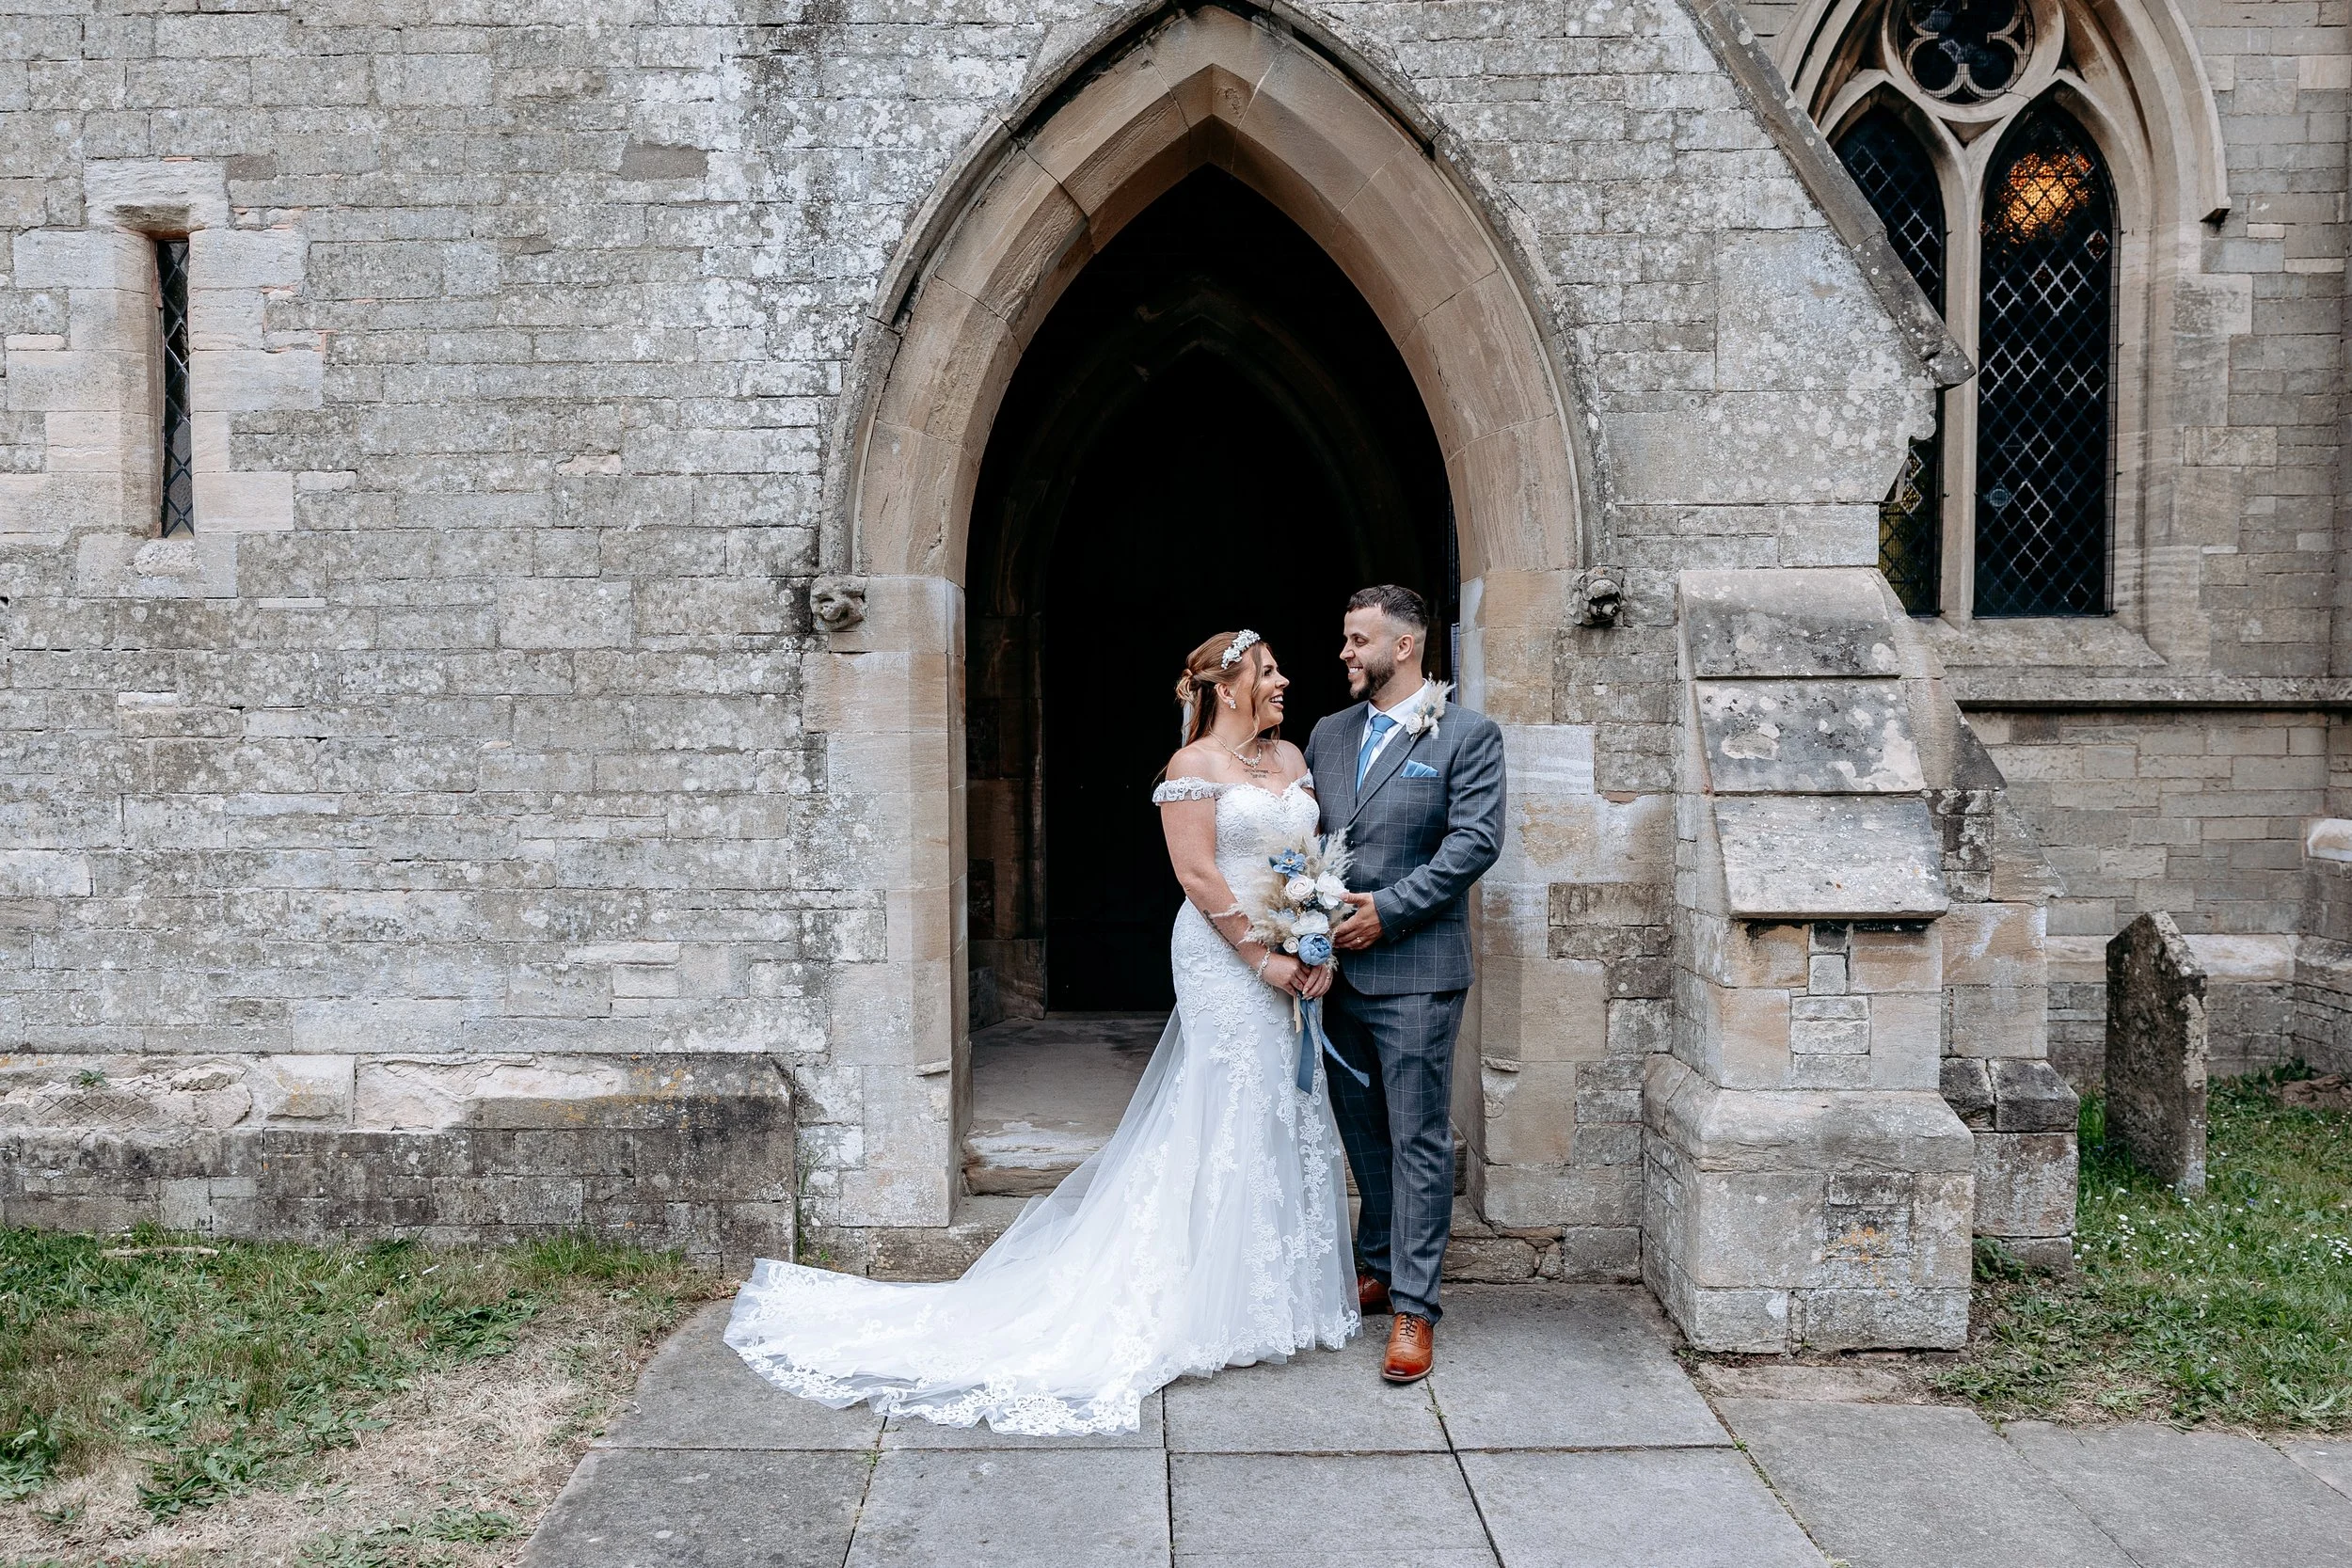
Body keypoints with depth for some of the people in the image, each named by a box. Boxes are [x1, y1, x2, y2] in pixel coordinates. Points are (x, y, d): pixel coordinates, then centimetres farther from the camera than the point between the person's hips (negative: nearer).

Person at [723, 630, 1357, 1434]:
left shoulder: (1291, 757, 13)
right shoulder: (1194, 765, -8)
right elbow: (1198, 874, -14)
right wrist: (1265, 958, -16)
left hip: (1289, 965, 7)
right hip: (1224, 962, -7)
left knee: (1290, 1113, 11)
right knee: (1233, 1118, -2)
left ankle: (1287, 1287, 25)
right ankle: (1223, 1305, 11)